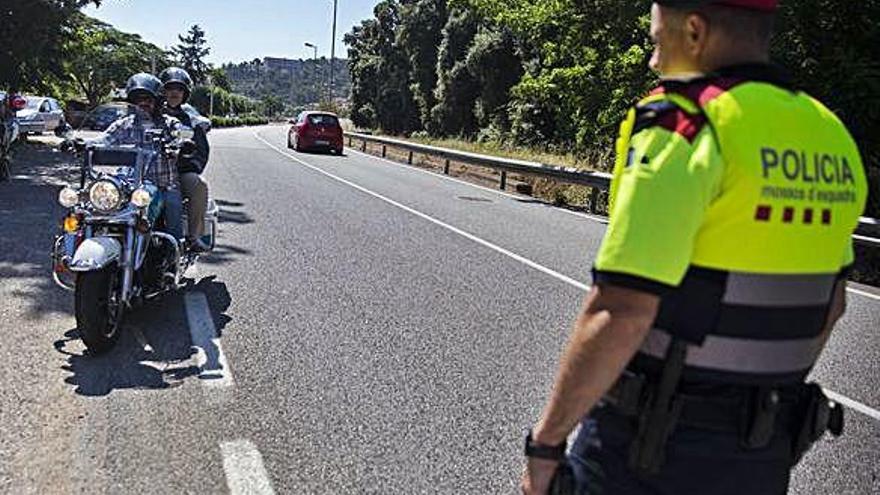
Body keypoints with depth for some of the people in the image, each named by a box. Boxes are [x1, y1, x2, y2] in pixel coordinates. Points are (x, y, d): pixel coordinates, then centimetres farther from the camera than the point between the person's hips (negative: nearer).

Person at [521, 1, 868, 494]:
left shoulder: (684, 123, -19)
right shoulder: (830, 138, 5)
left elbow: (619, 315, -25)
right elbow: (829, 303, 13)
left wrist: (546, 441, -15)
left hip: (649, 451, -7)